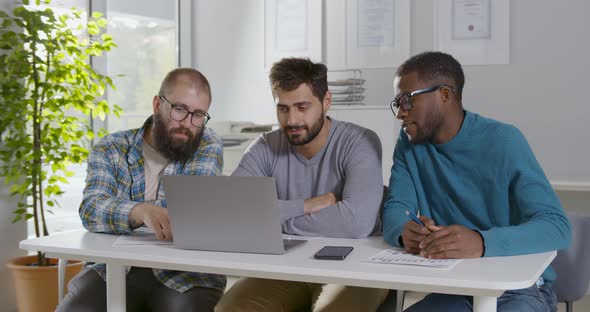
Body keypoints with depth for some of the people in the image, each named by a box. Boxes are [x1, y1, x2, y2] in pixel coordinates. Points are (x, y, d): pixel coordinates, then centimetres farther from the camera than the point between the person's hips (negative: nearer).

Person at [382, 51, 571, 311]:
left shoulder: (503, 141, -12)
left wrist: (482, 242, -38)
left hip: (520, 288, -3)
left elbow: (556, 226, -20)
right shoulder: (409, 143, 4)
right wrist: (405, 231, -29)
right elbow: (395, 208, -4)